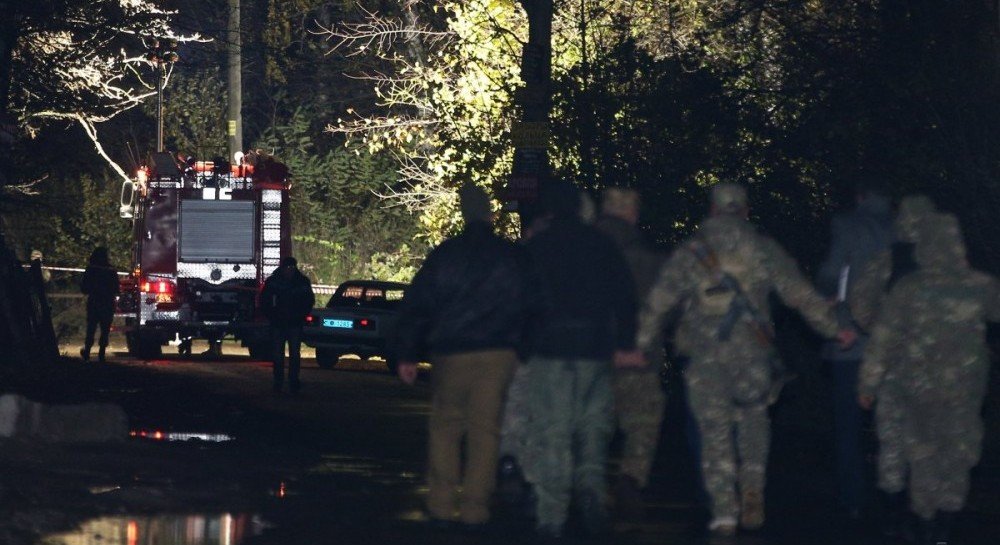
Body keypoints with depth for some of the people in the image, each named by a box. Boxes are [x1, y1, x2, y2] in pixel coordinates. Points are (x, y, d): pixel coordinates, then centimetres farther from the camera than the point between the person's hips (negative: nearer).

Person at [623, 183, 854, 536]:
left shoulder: (688, 253, 5)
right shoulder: (763, 250, 4)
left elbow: (657, 303, 3)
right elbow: (801, 294, 4)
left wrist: (641, 347, 7)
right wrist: (833, 330, 11)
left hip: (705, 357, 0)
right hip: (751, 354, 0)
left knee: (715, 432, 6)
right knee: (754, 420, 19)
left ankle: (723, 512, 1)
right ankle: (753, 487, -2)